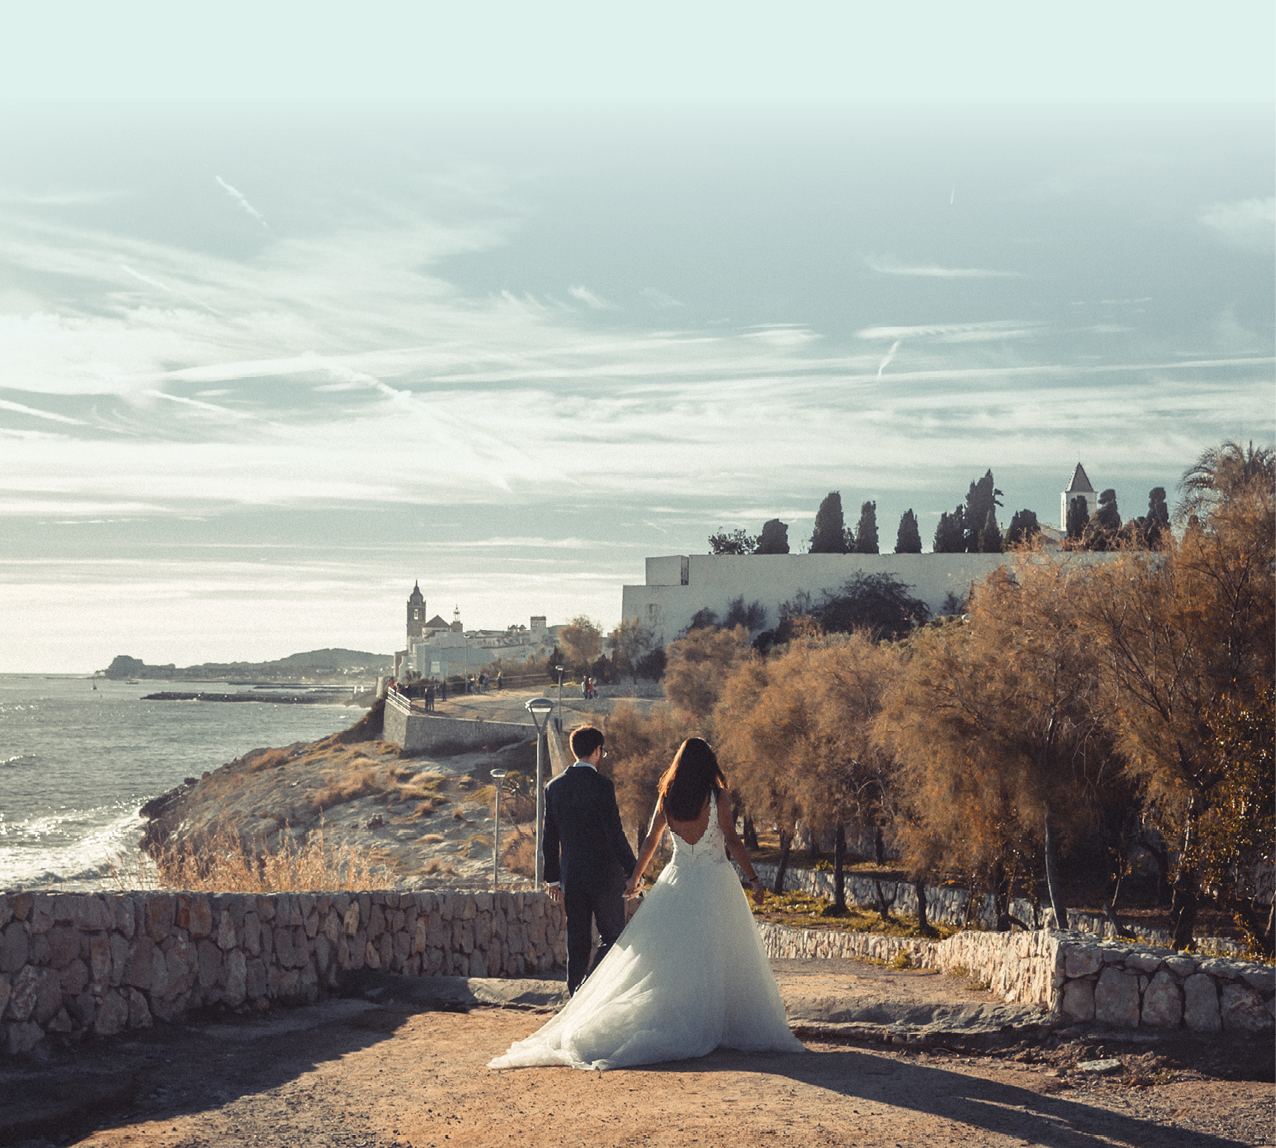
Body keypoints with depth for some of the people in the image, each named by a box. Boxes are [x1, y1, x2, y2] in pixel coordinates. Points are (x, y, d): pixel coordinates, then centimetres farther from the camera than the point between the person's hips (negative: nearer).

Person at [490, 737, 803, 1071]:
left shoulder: (667, 798, 4)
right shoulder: (717, 796, -7)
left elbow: (651, 841, 11)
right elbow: (732, 841, -10)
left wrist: (635, 877, 24)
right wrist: (753, 878, -4)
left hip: (677, 880, 3)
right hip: (715, 881, -3)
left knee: (664, 957, 5)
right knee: (717, 957, 2)